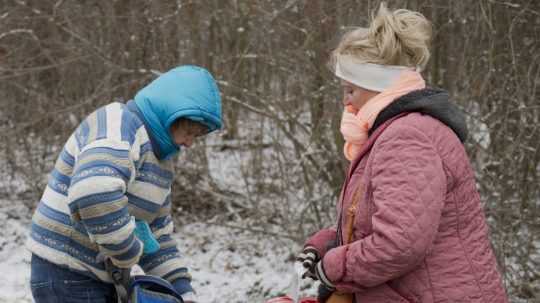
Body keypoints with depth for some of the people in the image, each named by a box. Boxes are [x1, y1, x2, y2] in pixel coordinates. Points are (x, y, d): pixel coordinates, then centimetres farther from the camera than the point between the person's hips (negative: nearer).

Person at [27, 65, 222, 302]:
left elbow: (157, 232, 17)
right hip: (67, 278, -10)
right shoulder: (119, 125, -19)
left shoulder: (160, 157, 13)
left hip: (105, 278, 10)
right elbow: (93, 194, -38)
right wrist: (128, 254, -25)